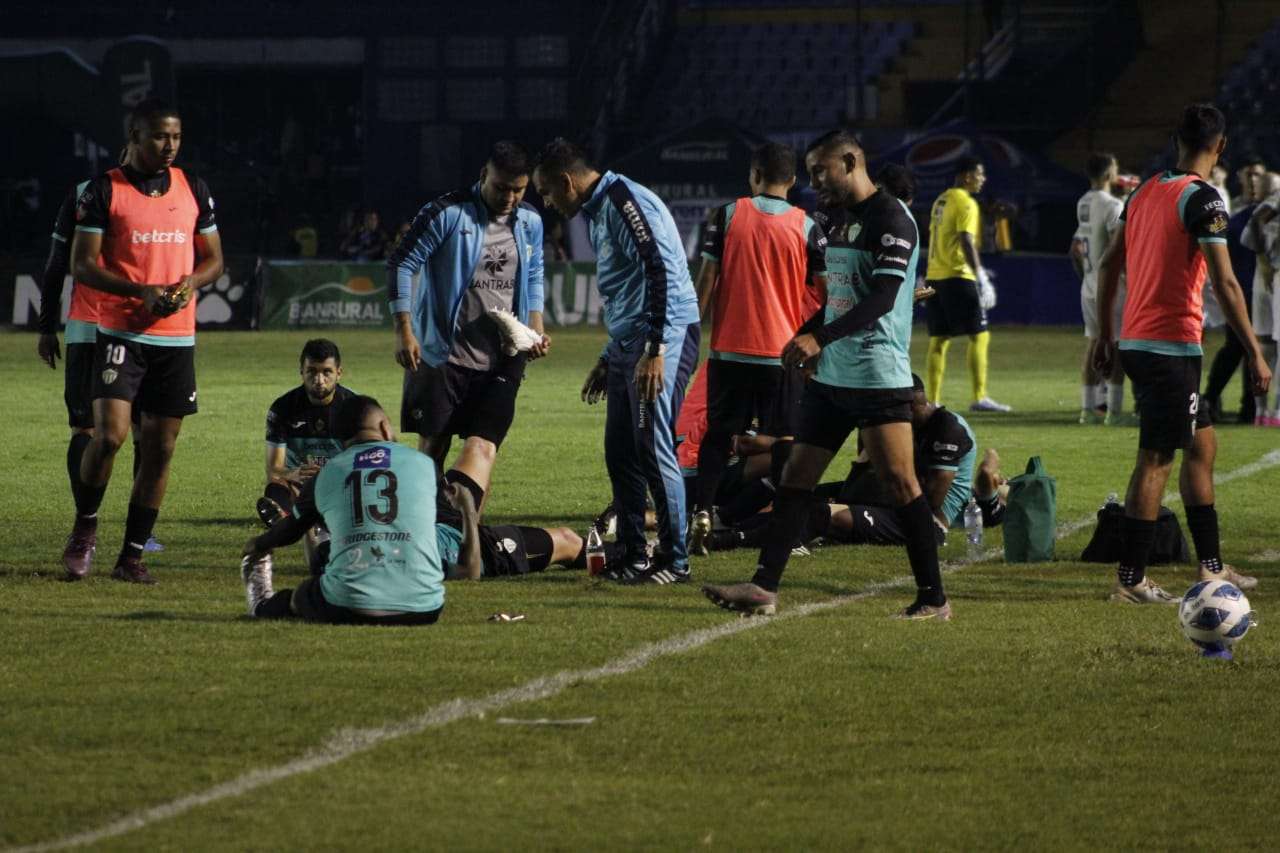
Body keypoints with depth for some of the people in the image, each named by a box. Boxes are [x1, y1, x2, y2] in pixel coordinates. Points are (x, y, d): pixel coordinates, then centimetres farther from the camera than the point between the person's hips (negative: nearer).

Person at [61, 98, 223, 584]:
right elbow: (81, 265, -6)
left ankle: (132, 554, 12)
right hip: (121, 335, -4)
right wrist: (140, 291, -19)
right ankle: (85, 526, 7)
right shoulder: (104, 192, -3)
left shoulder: (193, 190, 9)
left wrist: (190, 282, -8)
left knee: (160, 448, 3)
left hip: (177, 338, 4)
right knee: (109, 434, -18)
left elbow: (213, 260, 15)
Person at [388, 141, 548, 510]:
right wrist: (404, 331, -12)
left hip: (501, 361, 4)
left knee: (482, 447, -9)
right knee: (433, 446, 3)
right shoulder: (448, 214, -10)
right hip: (442, 353, -3)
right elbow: (401, 264, -7)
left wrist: (536, 331, 9)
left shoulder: (530, 223, 8)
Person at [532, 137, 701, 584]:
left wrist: (656, 350, -25)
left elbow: (662, 272, -21)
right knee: (620, 454, 10)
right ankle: (633, 557, 17)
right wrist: (607, 359, 29)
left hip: (663, 339, -10)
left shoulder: (626, 202, -13)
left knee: (654, 450, -10)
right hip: (627, 346, 10)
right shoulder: (597, 211, 20)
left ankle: (674, 560, -5)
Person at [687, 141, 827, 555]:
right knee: (783, 441, 5)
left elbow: (707, 278, -3)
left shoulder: (727, 216, -2)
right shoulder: (805, 227, -2)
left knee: (718, 435, 8)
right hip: (784, 350, 0)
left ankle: (702, 516, -5)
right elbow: (825, 290, 0)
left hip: (730, 349, 0)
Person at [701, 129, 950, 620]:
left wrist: (820, 338, -26)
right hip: (831, 376, 9)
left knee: (899, 482, -7)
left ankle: (933, 599, -2)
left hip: (879, 377, -9)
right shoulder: (839, 221, 16)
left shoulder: (891, 220, -13)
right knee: (796, 474, 6)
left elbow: (882, 299, -22)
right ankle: (764, 587, 6)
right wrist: (805, 339, 11)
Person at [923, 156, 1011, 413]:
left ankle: (932, 401, 6)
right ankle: (980, 398, -10)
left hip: (934, 276, 8)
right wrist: (980, 275, -20)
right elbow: (966, 241, -19)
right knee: (979, 336, -5)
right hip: (957, 276, -8)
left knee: (938, 340, 9)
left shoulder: (941, 201, 16)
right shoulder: (966, 203, -9)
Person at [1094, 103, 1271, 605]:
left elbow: (1109, 266, 16)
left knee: (1202, 444, 17)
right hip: (1171, 347, -8)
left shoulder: (1144, 193, 11)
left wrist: (1104, 335, 23)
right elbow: (1223, 284, -17)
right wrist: (1254, 353, -14)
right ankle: (1130, 581, -3)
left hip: (1134, 342, 8)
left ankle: (1212, 567, 22)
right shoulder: (1201, 199, -13)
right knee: (1156, 461, -4)